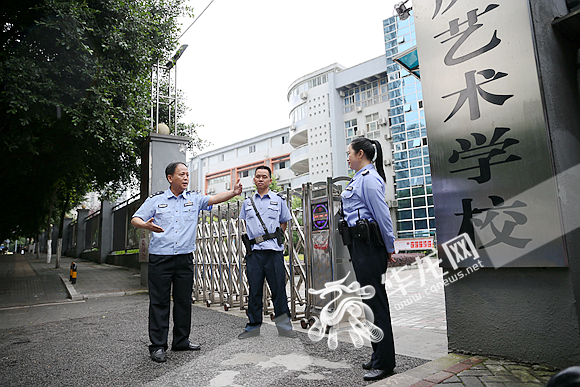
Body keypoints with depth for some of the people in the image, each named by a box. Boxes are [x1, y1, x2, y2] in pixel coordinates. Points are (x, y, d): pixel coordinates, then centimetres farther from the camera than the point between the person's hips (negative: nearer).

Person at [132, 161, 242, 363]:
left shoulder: (194, 199, 7)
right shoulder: (156, 199, 2)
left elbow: (214, 198, -7)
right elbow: (135, 219, 1)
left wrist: (233, 192, -24)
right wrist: (147, 225, -21)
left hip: (185, 258, 3)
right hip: (160, 259, -3)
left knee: (184, 301, 11)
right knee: (159, 302, 2)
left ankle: (181, 341, 27)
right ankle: (158, 346, 15)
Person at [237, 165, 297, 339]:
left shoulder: (278, 200, 8)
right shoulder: (247, 202, 15)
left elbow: (284, 223, 15)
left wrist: (275, 237, 5)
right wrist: (252, 239, 11)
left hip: (273, 250, -2)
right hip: (253, 250, 2)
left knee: (278, 288, 1)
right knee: (254, 289, 7)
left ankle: (284, 326, 12)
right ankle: (253, 325, 18)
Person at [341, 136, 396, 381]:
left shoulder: (369, 178, -13)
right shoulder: (360, 178, 19)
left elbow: (383, 215, -15)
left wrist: (389, 248, -10)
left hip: (368, 244, -10)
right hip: (359, 244, 10)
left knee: (375, 301, -3)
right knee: (371, 299, 16)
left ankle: (384, 363, 10)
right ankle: (379, 355, 30)